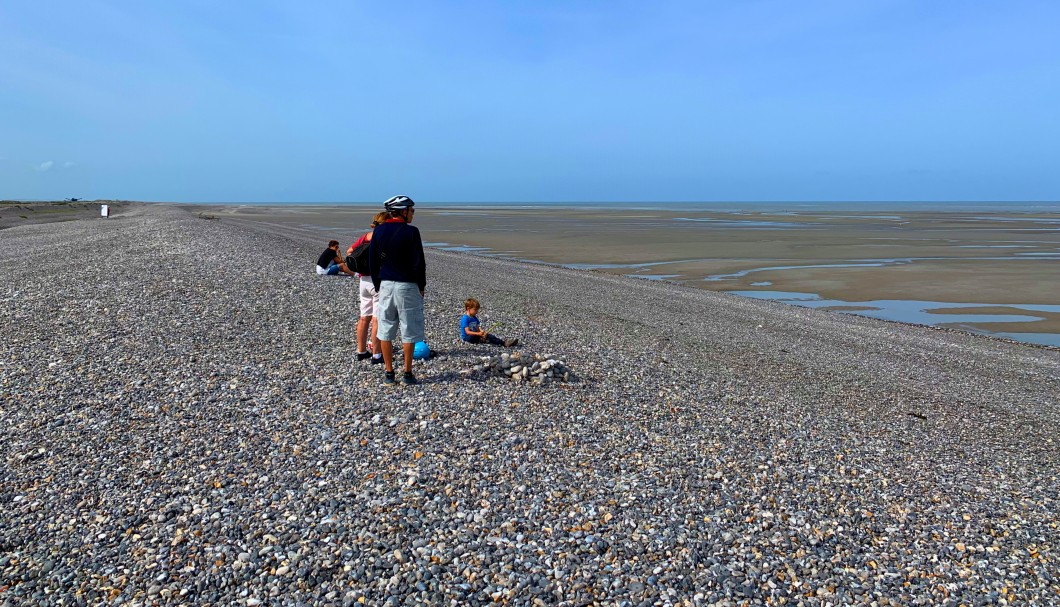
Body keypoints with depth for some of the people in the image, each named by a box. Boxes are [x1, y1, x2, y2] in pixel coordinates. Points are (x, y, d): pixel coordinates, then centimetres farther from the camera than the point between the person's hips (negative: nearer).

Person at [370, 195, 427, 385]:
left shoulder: (378, 231, 5)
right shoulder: (411, 232, -11)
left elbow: (372, 261, 8)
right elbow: (419, 263, -10)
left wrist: (377, 285, 15)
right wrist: (421, 286, 1)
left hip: (385, 284, 5)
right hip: (407, 286, -5)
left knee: (385, 330, 10)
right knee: (409, 332, 4)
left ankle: (389, 373, 13)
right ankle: (408, 374, 8)